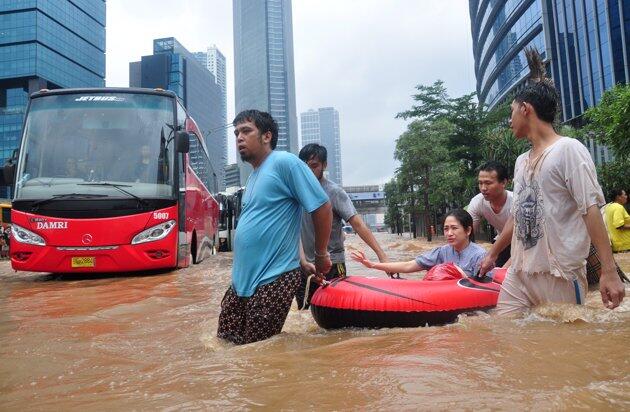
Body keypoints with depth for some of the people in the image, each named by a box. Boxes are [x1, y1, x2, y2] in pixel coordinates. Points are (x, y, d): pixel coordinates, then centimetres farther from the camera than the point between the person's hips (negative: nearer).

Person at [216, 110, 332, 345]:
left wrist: (321, 256, -3)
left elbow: (322, 208, -14)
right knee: (225, 340, 14)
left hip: (273, 280, -9)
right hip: (242, 279, 9)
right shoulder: (254, 175, 14)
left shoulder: (284, 162, -13)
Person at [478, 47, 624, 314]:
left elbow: (591, 210, -14)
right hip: (517, 275, 7)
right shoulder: (521, 161, 17)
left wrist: (609, 271, -19)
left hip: (560, 276, -7)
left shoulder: (568, 150, -6)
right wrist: (492, 255, 29)